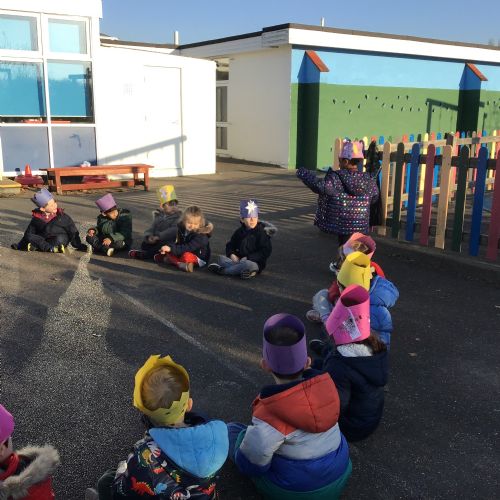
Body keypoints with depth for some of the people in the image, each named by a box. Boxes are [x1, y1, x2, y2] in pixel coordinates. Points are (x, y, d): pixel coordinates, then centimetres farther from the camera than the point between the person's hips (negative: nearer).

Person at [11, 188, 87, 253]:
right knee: (31, 237, -21)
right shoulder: (36, 218, 3)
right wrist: (20, 245, 4)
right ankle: (51, 248, -34)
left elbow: (73, 232, 1)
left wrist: (78, 245, -2)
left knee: (60, 238, -34)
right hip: (43, 239, 3)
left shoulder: (62, 216, -2)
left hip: (62, 240, -3)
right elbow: (29, 234, 11)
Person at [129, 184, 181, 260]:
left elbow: (173, 231, -23)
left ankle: (142, 254, -21)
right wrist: (149, 237, -17)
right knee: (144, 245, -12)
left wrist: (159, 237, -29)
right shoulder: (159, 217, 13)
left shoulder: (178, 218, -7)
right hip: (157, 242, 6)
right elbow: (151, 229, 7)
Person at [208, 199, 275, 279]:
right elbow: (230, 245, 18)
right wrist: (232, 254, -7)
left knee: (247, 264, -39)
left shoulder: (262, 232, -6)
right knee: (221, 258, -13)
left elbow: (265, 251, -12)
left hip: (255, 262, -6)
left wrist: (248, 258, -19)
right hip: (238, 260, 6)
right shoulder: (239, 231, 11)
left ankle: (222, 270, -29)